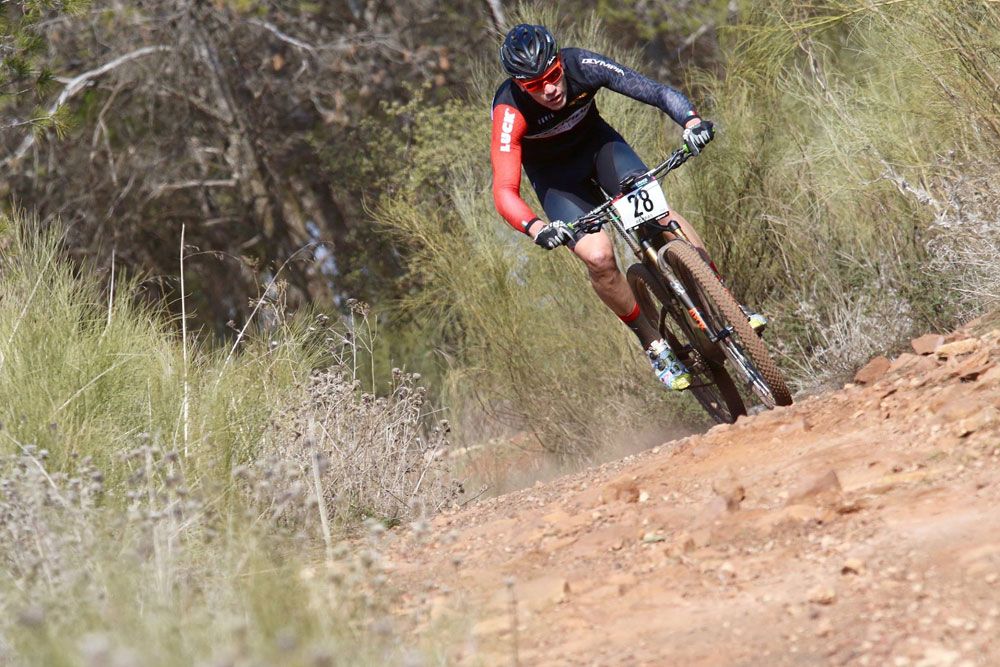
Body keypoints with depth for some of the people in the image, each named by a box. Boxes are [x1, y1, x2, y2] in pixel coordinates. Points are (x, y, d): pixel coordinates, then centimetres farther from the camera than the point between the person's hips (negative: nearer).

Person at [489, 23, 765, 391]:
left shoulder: (582, 66, -29)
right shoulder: (510, 111, -35)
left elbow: (656, 91, -30)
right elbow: (504, 191, -39)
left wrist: (692, 122, -49)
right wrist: (537, 229, -58)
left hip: (598, 143, 2)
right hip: (554, 175, -2)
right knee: (598, 256, -21)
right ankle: (653, 343, -1)